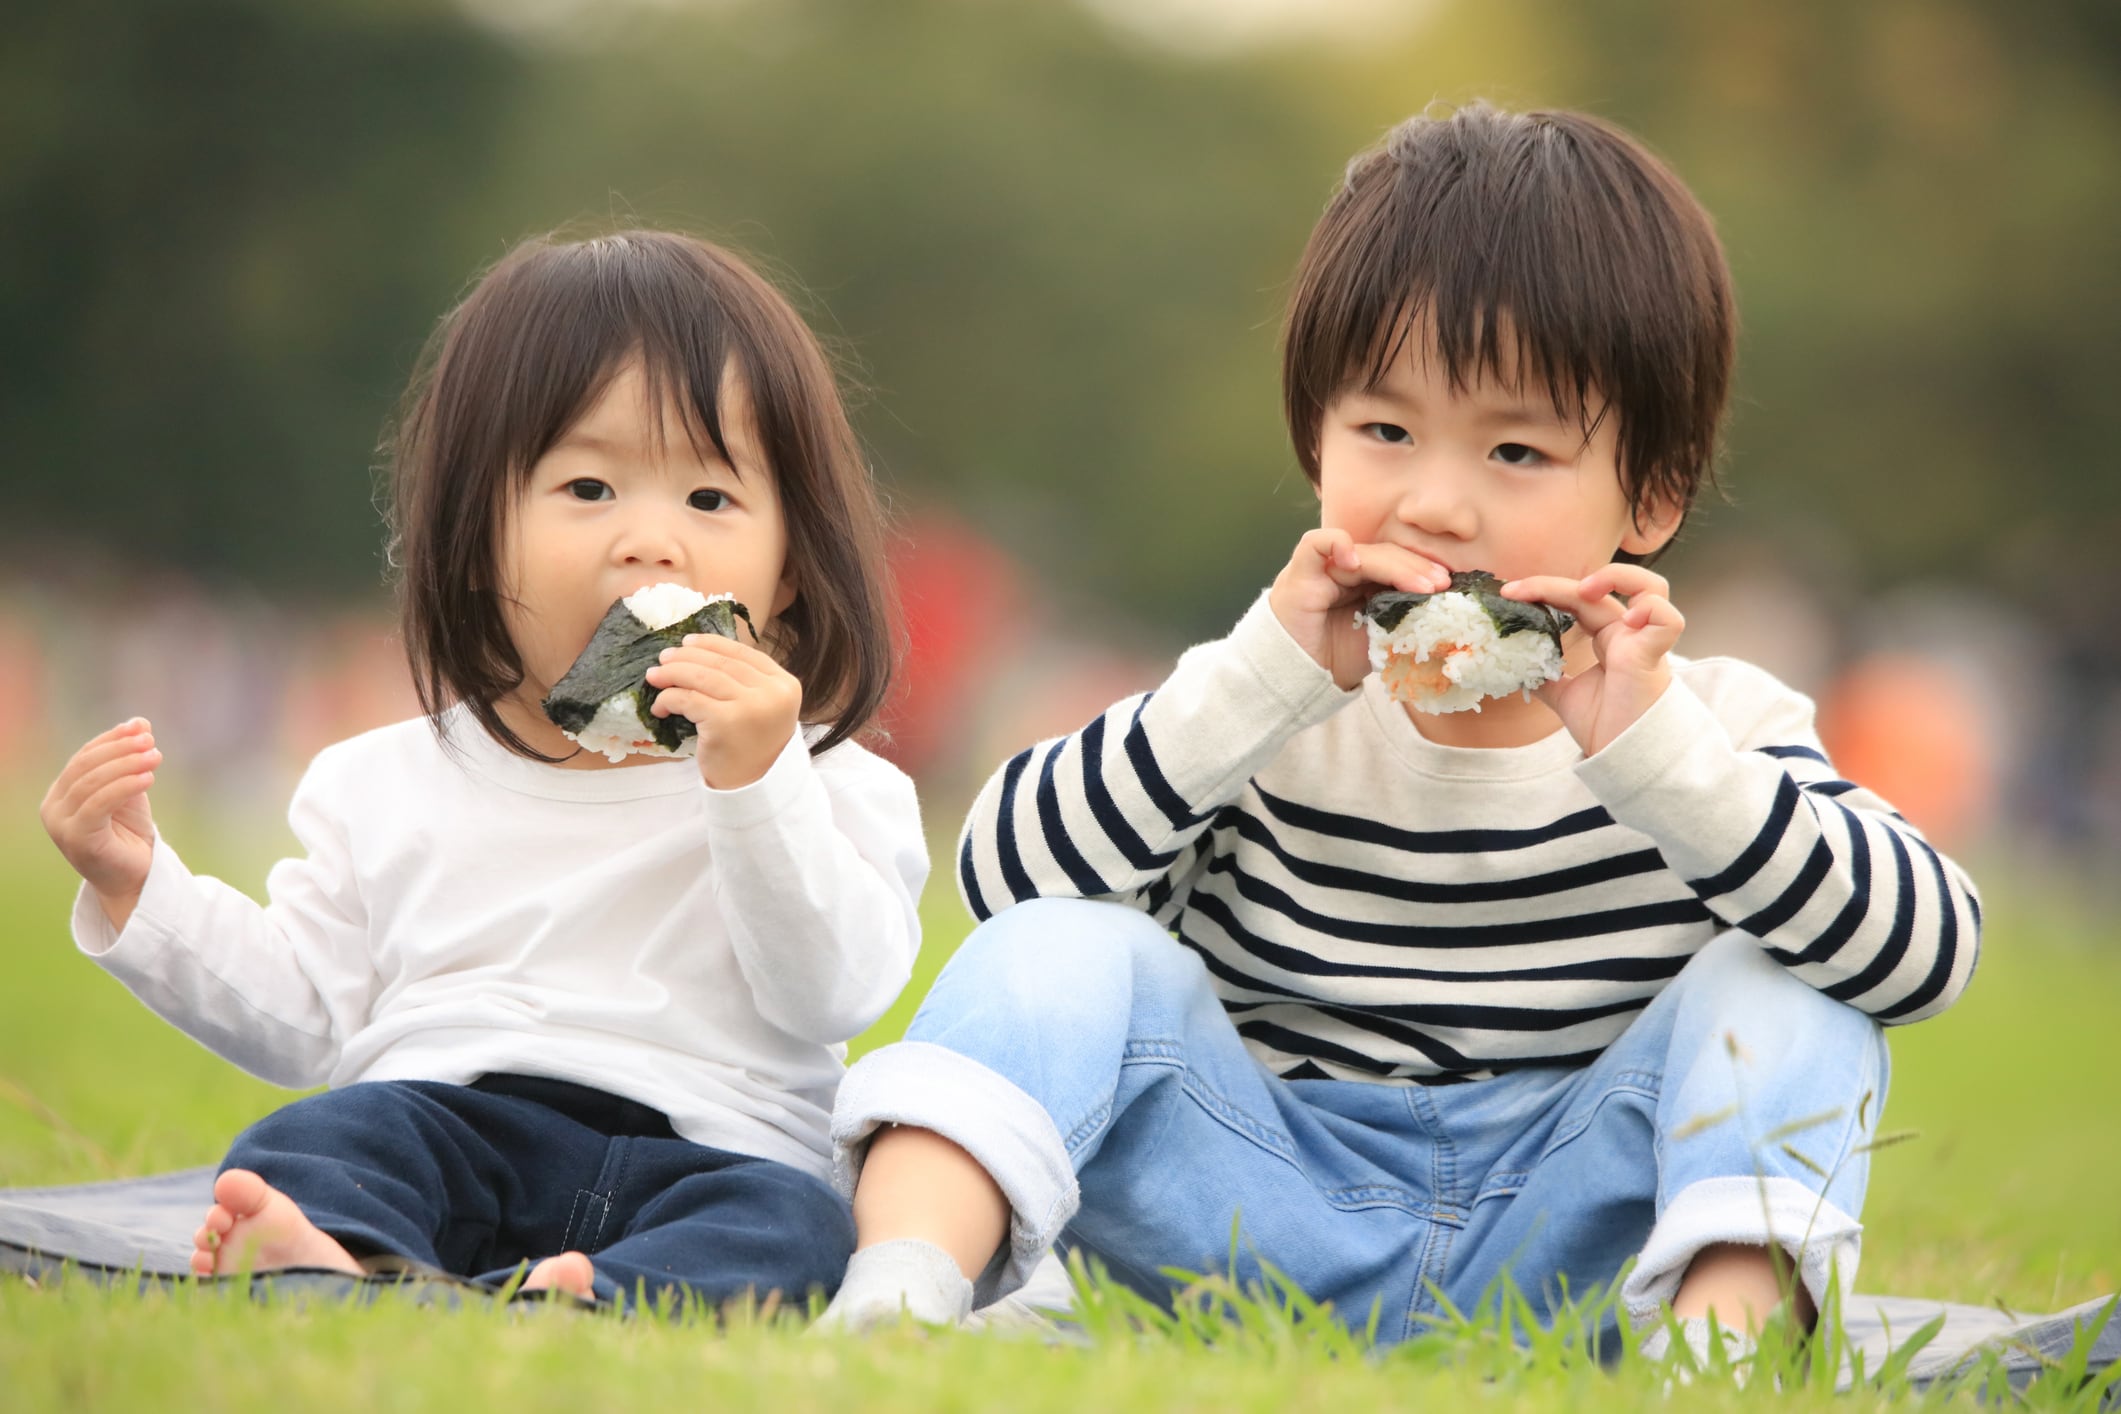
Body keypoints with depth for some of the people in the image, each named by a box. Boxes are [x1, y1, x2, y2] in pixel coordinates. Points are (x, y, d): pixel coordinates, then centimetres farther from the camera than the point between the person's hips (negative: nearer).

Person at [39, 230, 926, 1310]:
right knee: (312, 1140, -28)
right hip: (445, 1112, 2)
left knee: (792, 1226, -32)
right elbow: (303, 1015, 20)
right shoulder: (391, 786, 19)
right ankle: (333, 1265, -58)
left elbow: (830, 996, -6)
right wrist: (138, 888, 10)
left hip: (705, 1151, -2)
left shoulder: (824, 783, 10)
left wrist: (757, 780, -17)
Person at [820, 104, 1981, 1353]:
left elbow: (1930, 946, -17)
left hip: (1564, 1237, 0)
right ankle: (894, 1309, -41)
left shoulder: (1712, 727, 0)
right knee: (1063, 951, -18)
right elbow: (1003, 873, -13)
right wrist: (1266, 678, -21)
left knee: (1773, 990, -18)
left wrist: (1653, 749, -26)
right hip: (1266, 1231, 1)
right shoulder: (1268, 719, 2)